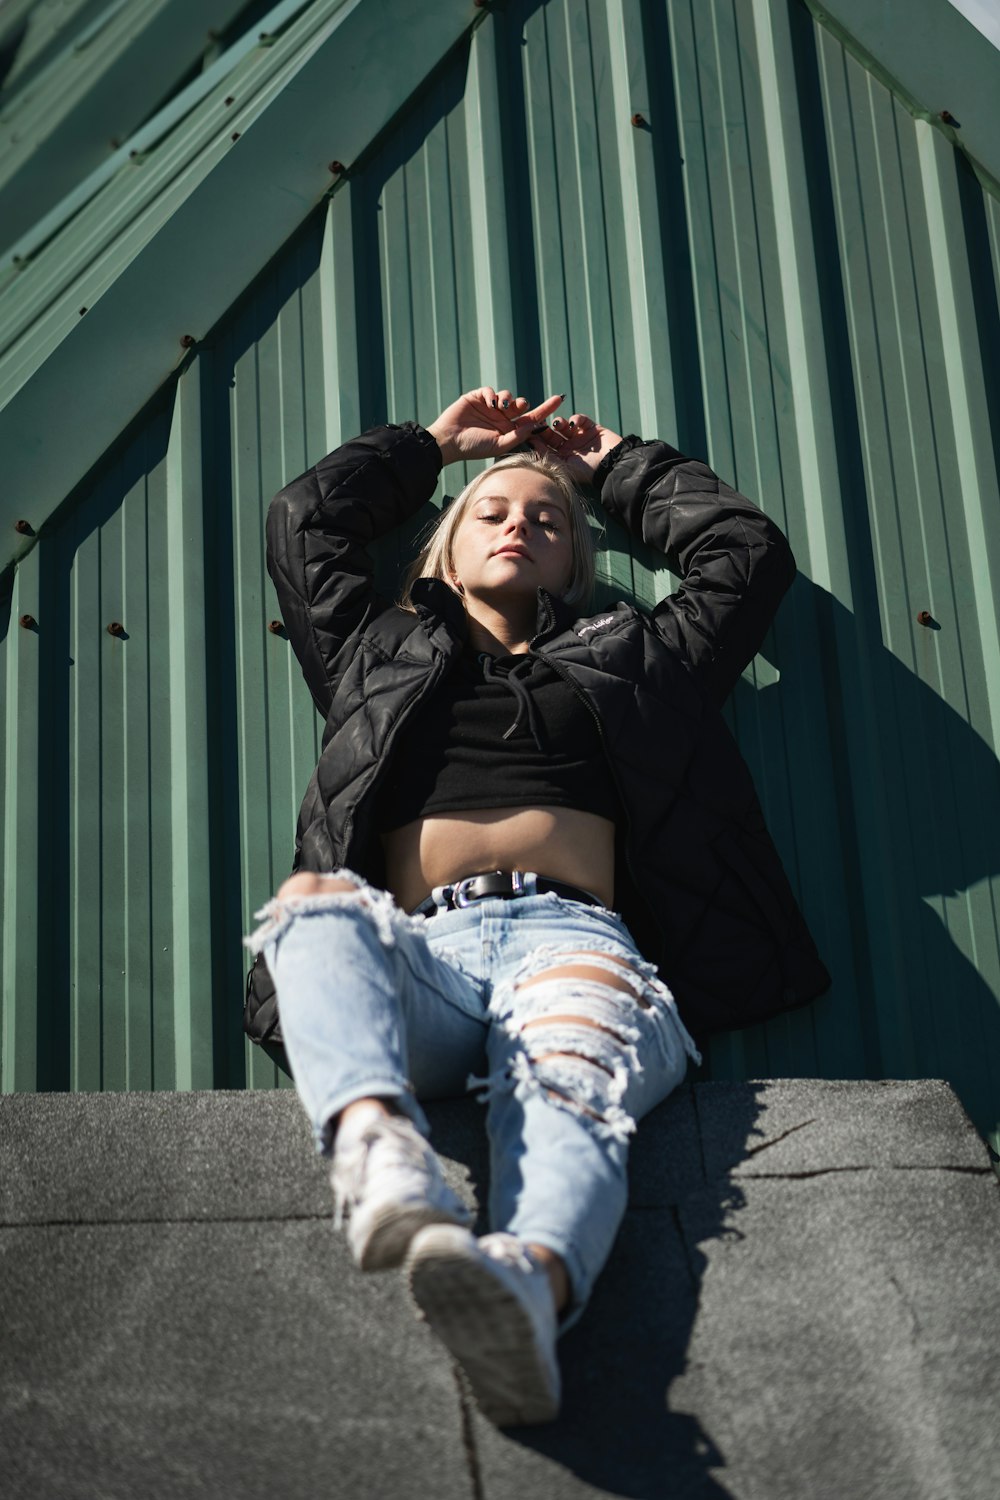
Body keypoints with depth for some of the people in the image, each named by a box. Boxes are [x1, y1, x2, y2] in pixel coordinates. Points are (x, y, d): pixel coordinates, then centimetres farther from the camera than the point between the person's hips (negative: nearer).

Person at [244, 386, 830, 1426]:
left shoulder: (626, 658, 35)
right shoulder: (385, 655, 37)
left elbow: (749, 549, 40)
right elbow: (301, 522, 43)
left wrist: (617, 464, 50)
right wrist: (435, 443, 52)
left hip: (570, 933, -1)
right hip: (421, 949, 2)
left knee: (571, 1067, -38)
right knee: (315, 904, -35)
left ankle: (533, 1282, -71)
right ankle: (378, 1150, -63)